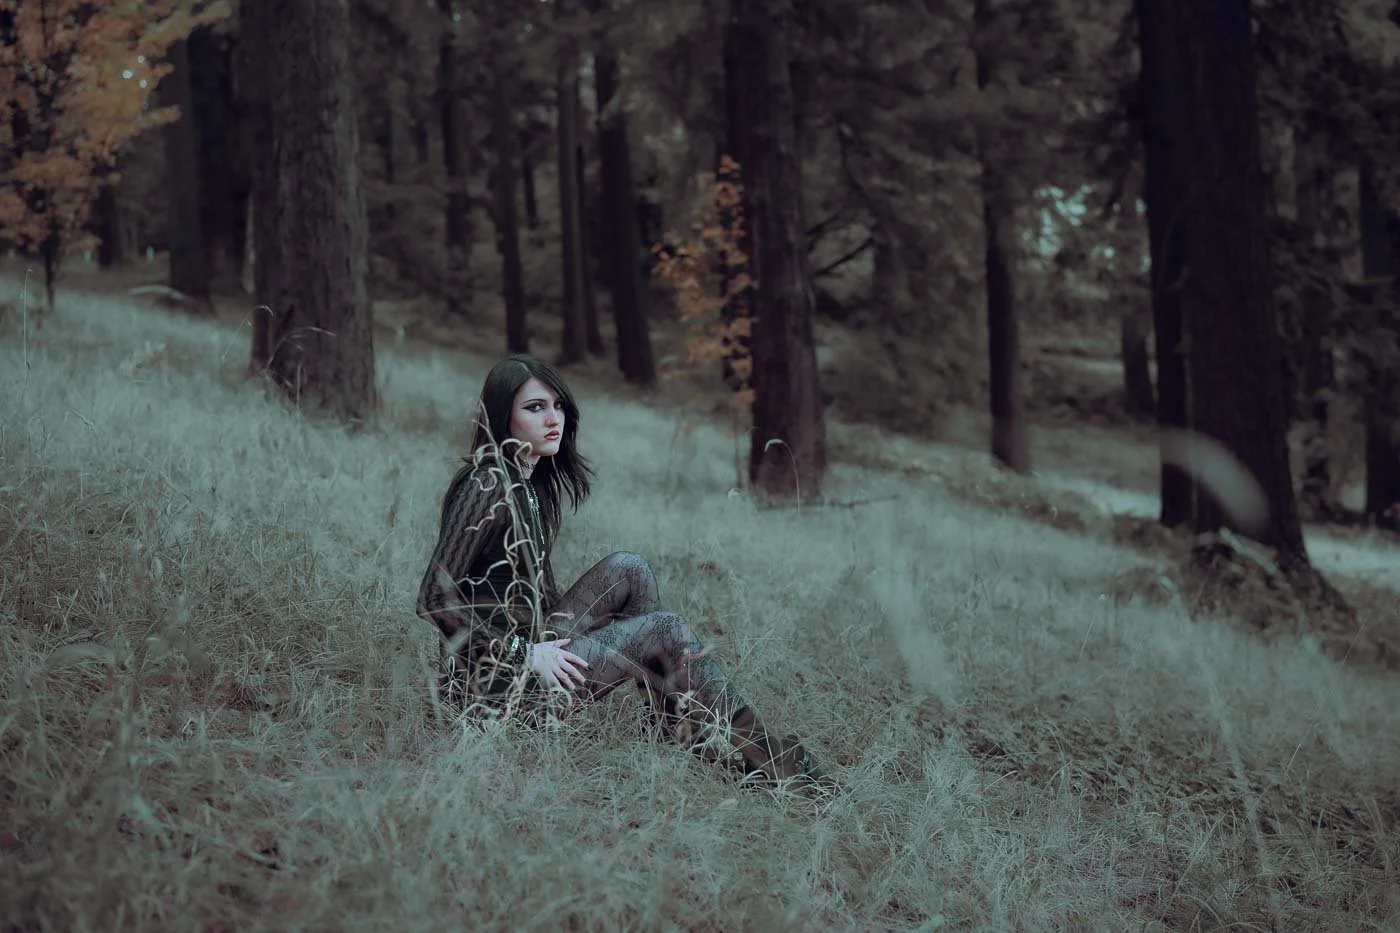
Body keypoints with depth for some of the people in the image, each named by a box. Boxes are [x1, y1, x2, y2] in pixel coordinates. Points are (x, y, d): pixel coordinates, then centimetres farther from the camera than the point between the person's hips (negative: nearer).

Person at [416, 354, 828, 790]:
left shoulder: (534, 484, 11)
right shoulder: (488, 486, -17)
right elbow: (434, 599, -22)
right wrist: (524, 654, -19)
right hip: (495, 680, -8)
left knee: (627, 570, 1)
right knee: (666, 629, -10)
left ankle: (679, 731, -1)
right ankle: (775, 764, -2)